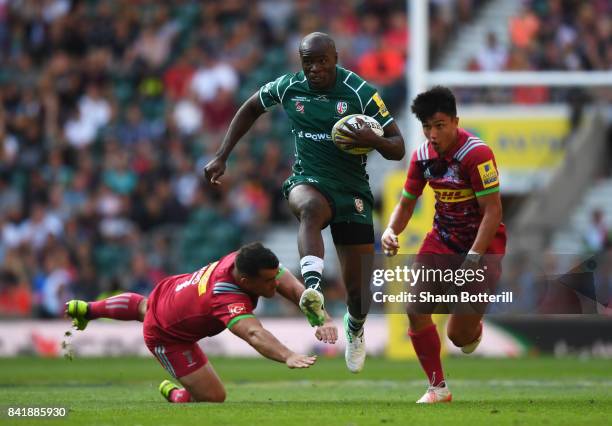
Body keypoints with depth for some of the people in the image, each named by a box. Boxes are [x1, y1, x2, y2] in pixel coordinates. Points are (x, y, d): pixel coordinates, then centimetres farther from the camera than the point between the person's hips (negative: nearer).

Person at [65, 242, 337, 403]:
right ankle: (176, 396, 21)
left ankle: (86, 309, 69)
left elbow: (293, 288, -37)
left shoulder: (244, 260, -31)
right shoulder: (229, 299, -49)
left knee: (143, 307, 42)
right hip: (167, 338, -8)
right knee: (214, 398, -12)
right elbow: (254, 334, -65)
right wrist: (288, 357, -81)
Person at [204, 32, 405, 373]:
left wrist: (373, 139, -28)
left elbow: (397, 149, -5)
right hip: (308, 181, 0)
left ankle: (355, 329, 39)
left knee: (359, 292, 1)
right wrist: (222, 157, 14)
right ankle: (313, 289, -61)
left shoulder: (361, 93, -8)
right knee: (311, 208, -42)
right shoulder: (289, 87, -1)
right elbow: (251, 108, 20)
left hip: (353, 190, 0)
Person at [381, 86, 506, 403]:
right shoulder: (422, 156, -3)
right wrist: (391, 230, -12)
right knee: (415, 310, -11)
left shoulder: (476, 154, -23)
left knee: (459, 335, -7)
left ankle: (473, 328, 34)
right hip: (443, 238, 6)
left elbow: (493, 210, -24)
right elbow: (407, 202, 9)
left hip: (483, 241, -6)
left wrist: (473, 259, -29)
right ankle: (438, 388, 6)